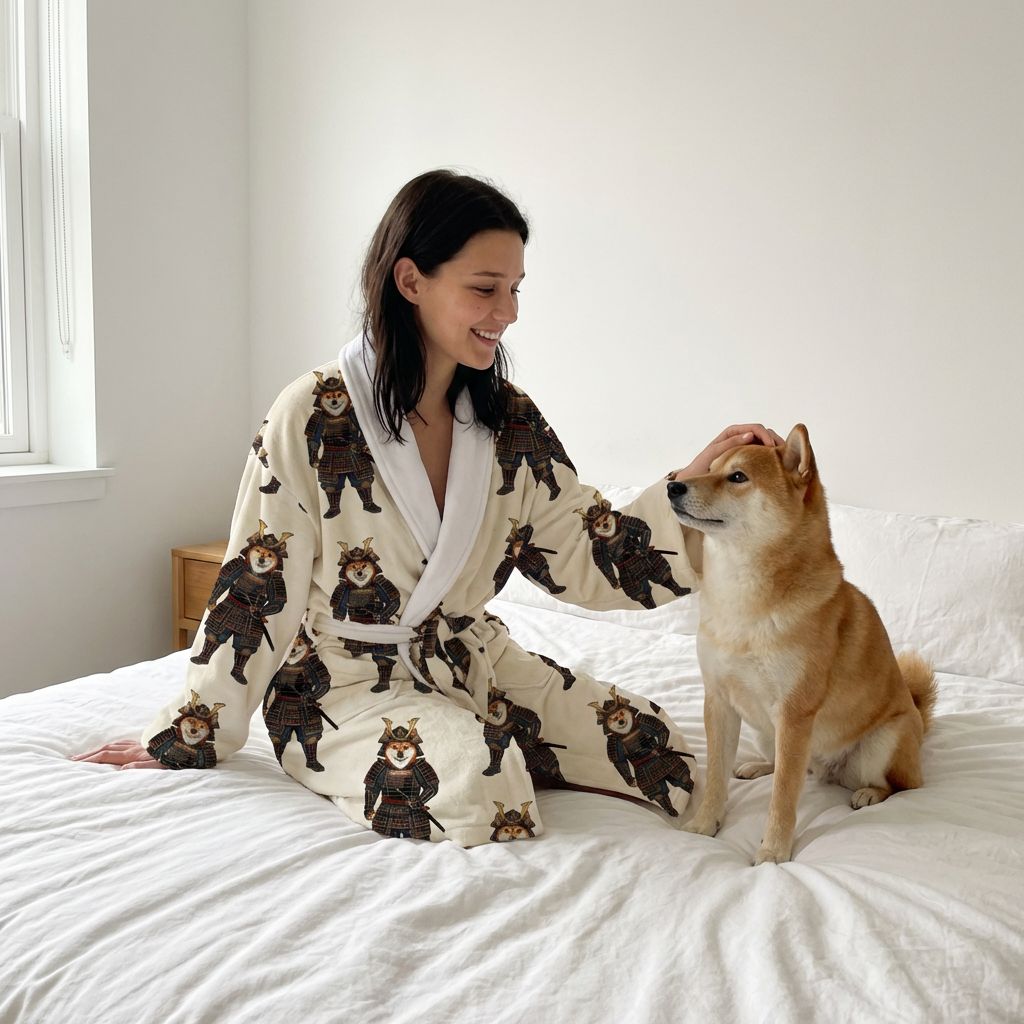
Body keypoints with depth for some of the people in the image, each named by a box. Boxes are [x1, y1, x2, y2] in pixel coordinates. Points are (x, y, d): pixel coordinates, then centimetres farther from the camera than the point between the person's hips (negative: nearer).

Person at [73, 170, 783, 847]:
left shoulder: (511, 420, 0)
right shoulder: (316, 417, -16)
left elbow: (588, 559, -2)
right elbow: (257, 591, -10)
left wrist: (692, 485, -17)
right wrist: (182, 740, -3)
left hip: (469, 659, 6)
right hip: (342, 677, -5)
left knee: (660, 754, -9)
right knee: (476, 783, -33)